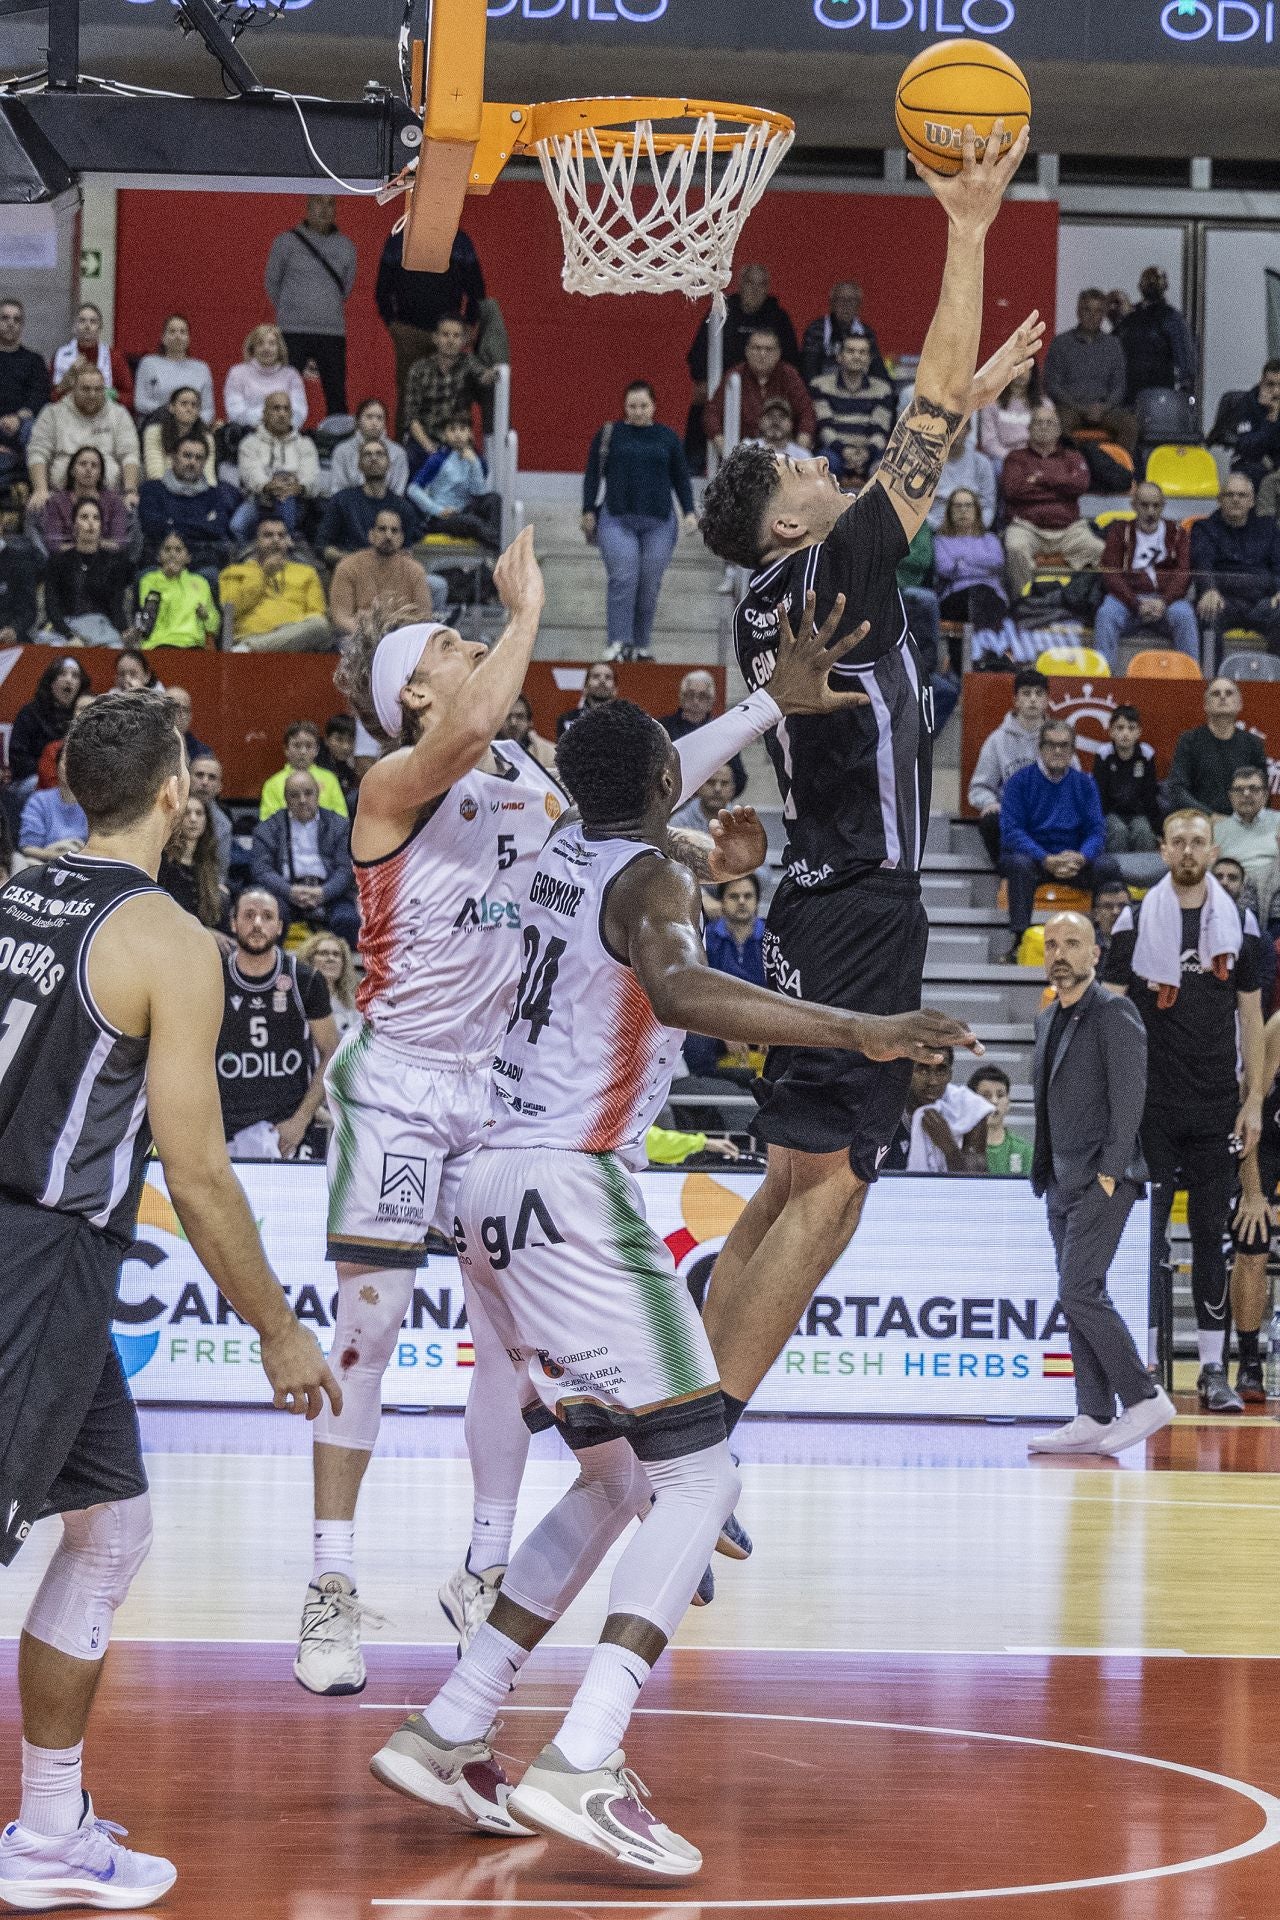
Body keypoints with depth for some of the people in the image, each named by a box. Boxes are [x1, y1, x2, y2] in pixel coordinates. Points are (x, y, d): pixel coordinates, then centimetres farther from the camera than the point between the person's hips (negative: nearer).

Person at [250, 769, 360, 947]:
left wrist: (323, 893, -16)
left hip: (328, 892, 0)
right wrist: (290, 892, -17)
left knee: (348, 919, -30)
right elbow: (261, 871, 3)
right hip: (287, 891, 0)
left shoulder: (338, 826, 15)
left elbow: (345, 869, 5)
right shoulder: (269, 829, 15)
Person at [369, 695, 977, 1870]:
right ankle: (580, 1767, -24)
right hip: (571, 1188, -9)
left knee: (622, 1477, 19)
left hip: (497, 1190, 9)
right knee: (700, 1476, -9)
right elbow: (677, 988, -32)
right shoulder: (652, 877, -9)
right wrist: (856, 1032, -38)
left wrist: (716, 867, 48)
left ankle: (448, 1737, 18)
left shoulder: (564, 856, 16)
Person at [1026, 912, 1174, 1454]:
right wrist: (1045, 1173, 13)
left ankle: (1144, 1399, -7)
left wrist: (1110, 1172, -18)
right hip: (1062, 1182, 9)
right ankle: (1094, 1419, 7)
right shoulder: (1048, 1021, 16)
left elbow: (1129, 1096, -14)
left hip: (1102, 1180, -9)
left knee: (1079, 1291, -15)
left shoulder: (1114, 1014, -8)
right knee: (1080, 1298, 6)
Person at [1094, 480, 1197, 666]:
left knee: (1184, 615, -34)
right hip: (1128, 598, 0)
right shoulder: (1120, 531, 16)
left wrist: (1164, 602, -15)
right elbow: (1110, 575, 3)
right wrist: (1137, 604, -13)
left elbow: (1183, 574, 5)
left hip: (1167, 599, 0)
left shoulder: (1177, 533, 18)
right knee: (1106, 615, -33)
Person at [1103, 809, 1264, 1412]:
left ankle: (1214, 1368, 6)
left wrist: (1253, 1101, 4)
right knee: (1146, 1232, -1)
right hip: (1151, 1106, -1)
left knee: (1210, 1233, 3)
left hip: (1216, 1109, 1)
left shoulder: (1238, 924, 7)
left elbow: (1251, 1017, 9)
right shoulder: (1135, 922, 2)